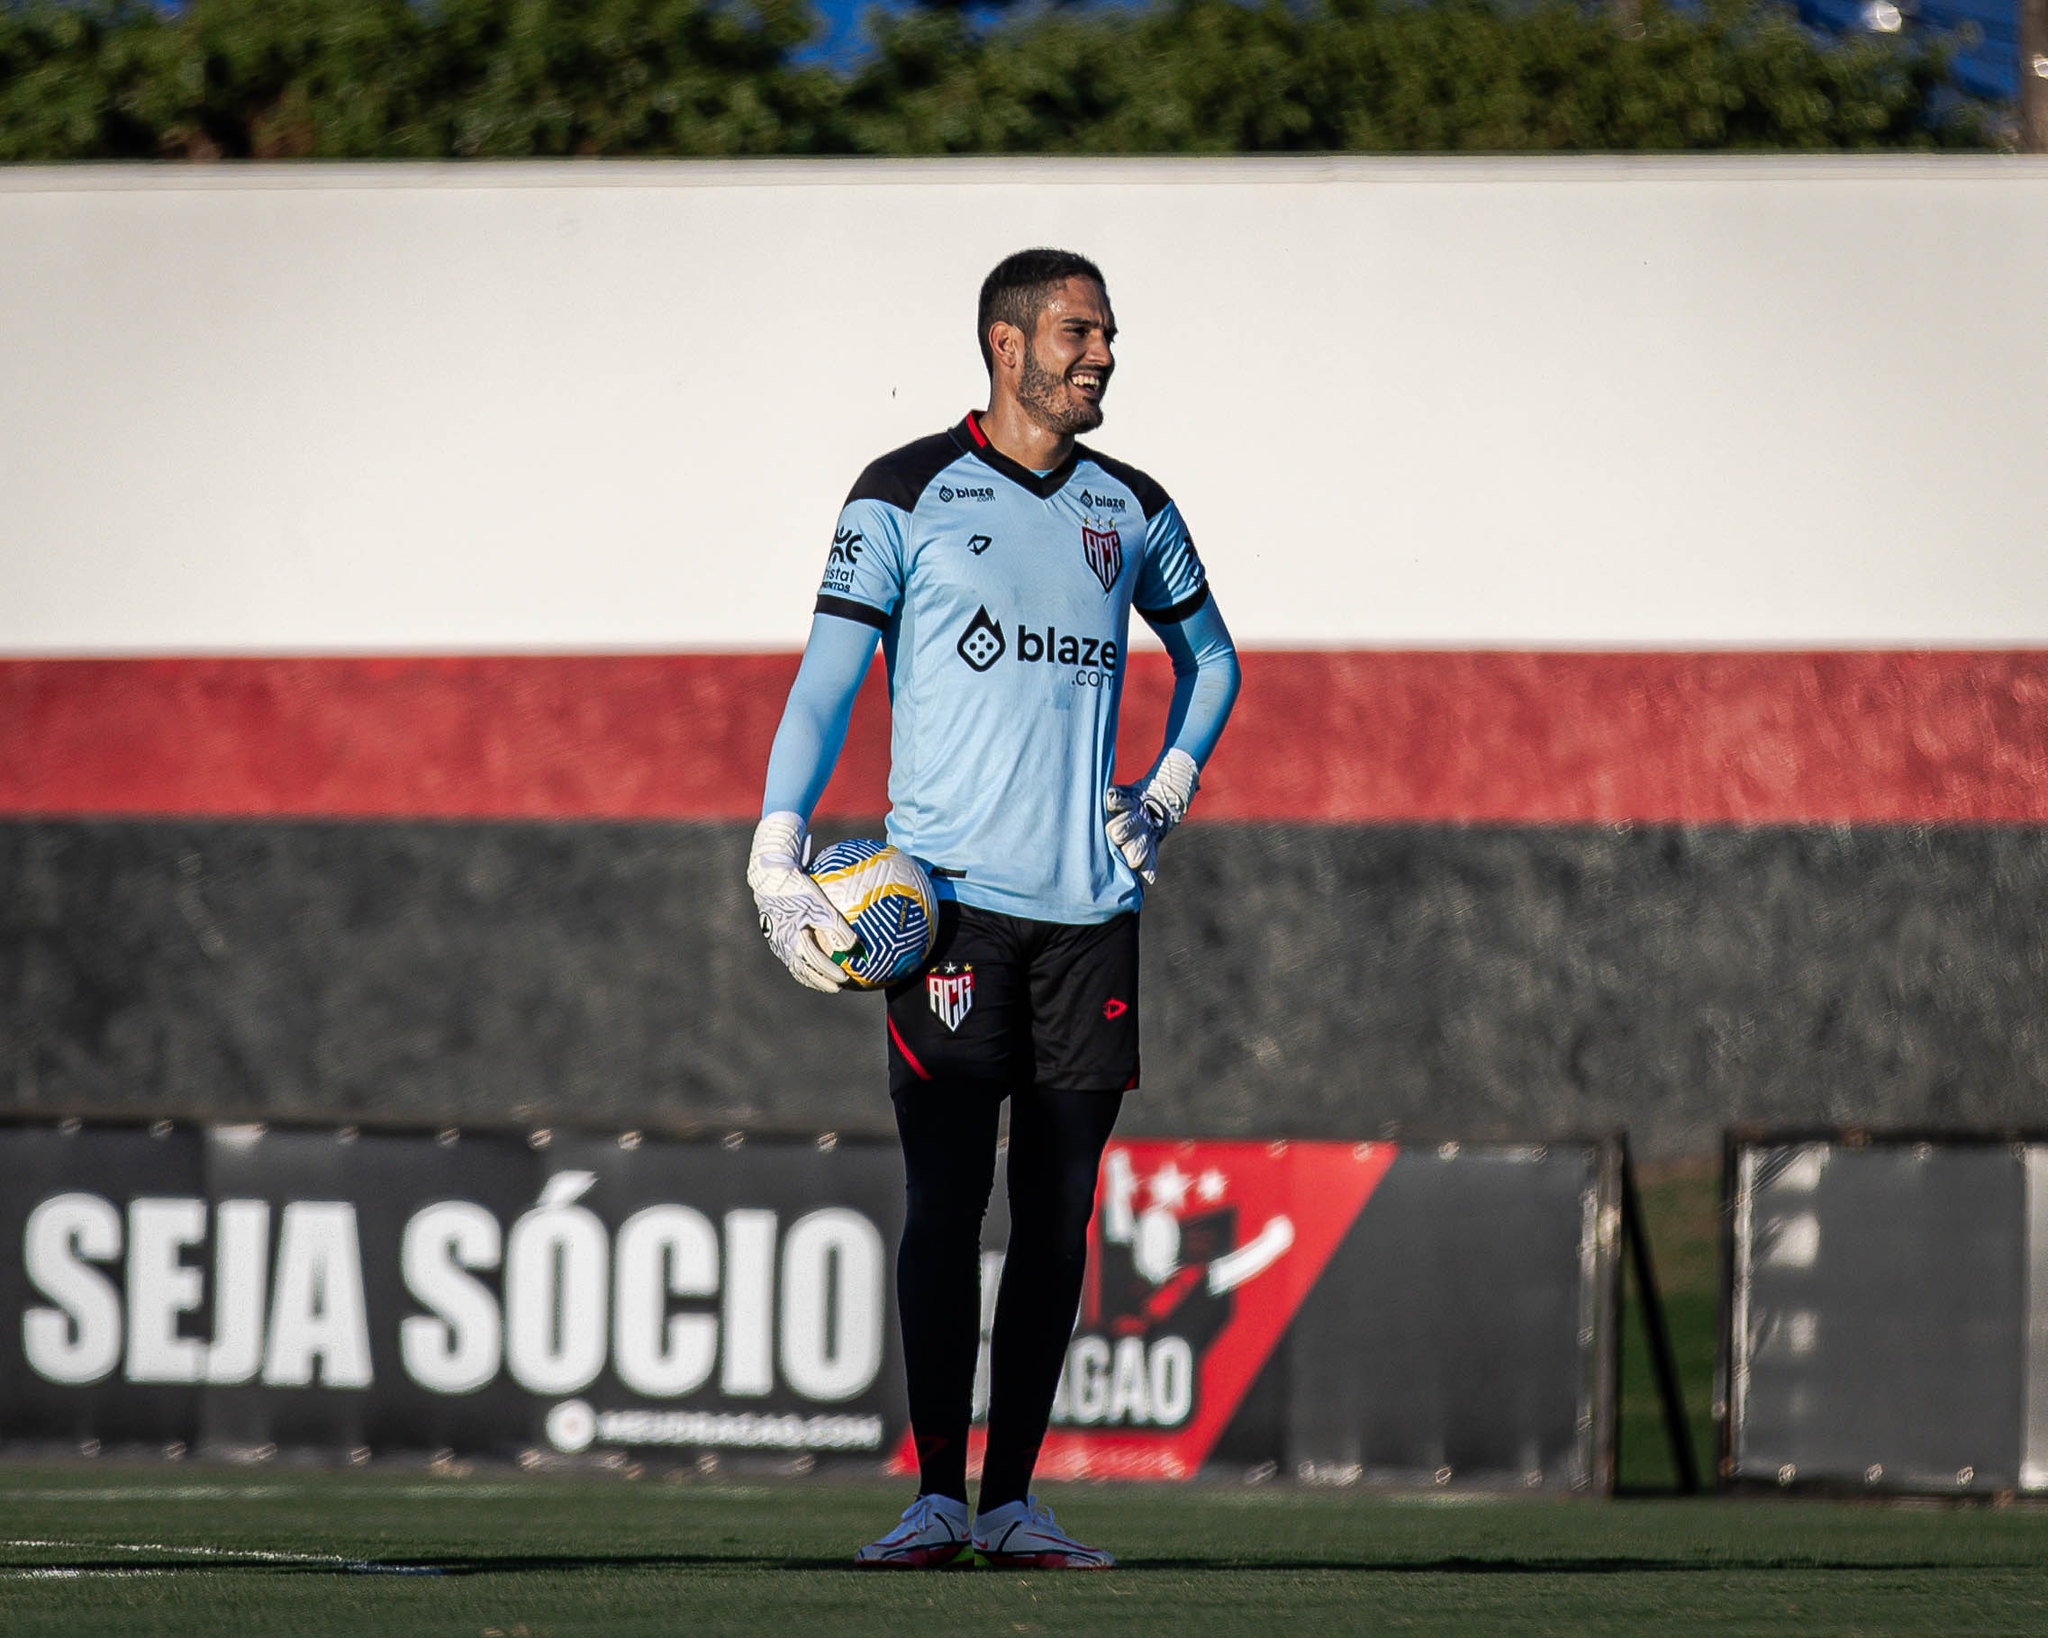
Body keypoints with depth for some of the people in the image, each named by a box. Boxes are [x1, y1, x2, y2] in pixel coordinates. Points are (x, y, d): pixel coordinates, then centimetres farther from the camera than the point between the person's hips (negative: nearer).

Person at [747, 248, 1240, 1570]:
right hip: (950, 899, -4)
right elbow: (828, 676, -1)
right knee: (946, 1202, -7)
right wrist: (780, 856, -10)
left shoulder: (1132, 510, 13)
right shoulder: (906, 496, 1)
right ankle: (939, 1495, -2)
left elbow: (1208, 652, 30)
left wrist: (1170, 788, 15)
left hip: (1091, 902, 4)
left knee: (1057, 1212, 4)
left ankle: (1015, 1497, 9)